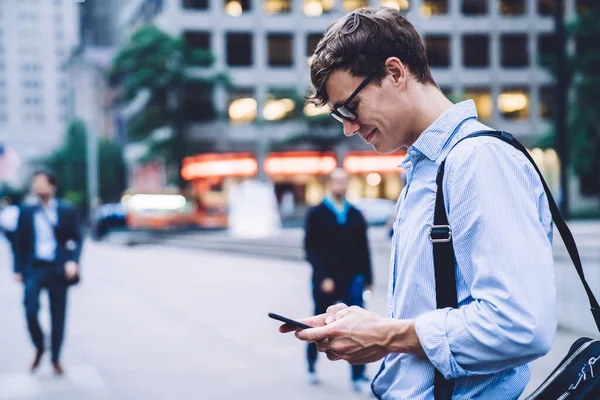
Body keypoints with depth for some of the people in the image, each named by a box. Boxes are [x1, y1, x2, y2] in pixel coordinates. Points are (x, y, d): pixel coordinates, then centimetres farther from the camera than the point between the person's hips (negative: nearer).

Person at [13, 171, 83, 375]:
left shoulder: (67, 211, 2)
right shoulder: (27, 212, 7)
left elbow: (77, 239, 1)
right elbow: (20, 243, 9)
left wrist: (73, 261, -15)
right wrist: (19, 269, 4)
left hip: (58, 269, -1)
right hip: (34, 268, 1)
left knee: (58, 316, 5)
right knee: (31, 312, -10)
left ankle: (55, 358, 20)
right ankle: (39, 348, 16)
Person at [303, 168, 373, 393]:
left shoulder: (355, 215, 9)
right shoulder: (316, 214, -1)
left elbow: (363, 249, 11)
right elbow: (311, 249, -6)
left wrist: (367, 278, 8)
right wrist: (322, 278, -15)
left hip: (352, 281, 2)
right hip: (325, 282, -2)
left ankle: (358, 378, -5)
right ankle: (311, 366, 35)